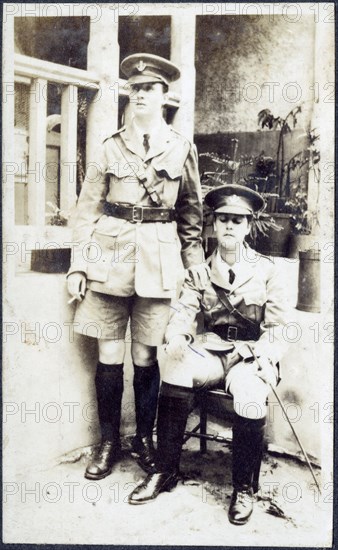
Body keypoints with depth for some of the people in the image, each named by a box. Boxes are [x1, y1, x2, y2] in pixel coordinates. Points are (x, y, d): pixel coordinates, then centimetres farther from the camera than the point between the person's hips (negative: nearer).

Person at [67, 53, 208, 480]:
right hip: (110, 256, 1)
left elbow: (191, 212, 13)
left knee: (146, 357, 5)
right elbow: (87, 209, 6)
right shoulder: (112, 146, 8)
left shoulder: (182, 149, 8)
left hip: (158, 261, 0)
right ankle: (109, 442, 21)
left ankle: (144, 439, 24)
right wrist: (78, 265, 0)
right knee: (109, 356, 3)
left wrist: (195, 258, 5)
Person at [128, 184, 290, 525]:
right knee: (176, 368, -28)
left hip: (251, 356, -1)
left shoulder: (265, 270, 3)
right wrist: (177, 341, -22)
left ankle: (244, 487, -10)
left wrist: (262, 357, -17)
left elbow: (277, 327, 1)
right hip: (211, 351, 2)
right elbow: (182, 315, 0)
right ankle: (165, 471, -14)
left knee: (249, 394, -33)